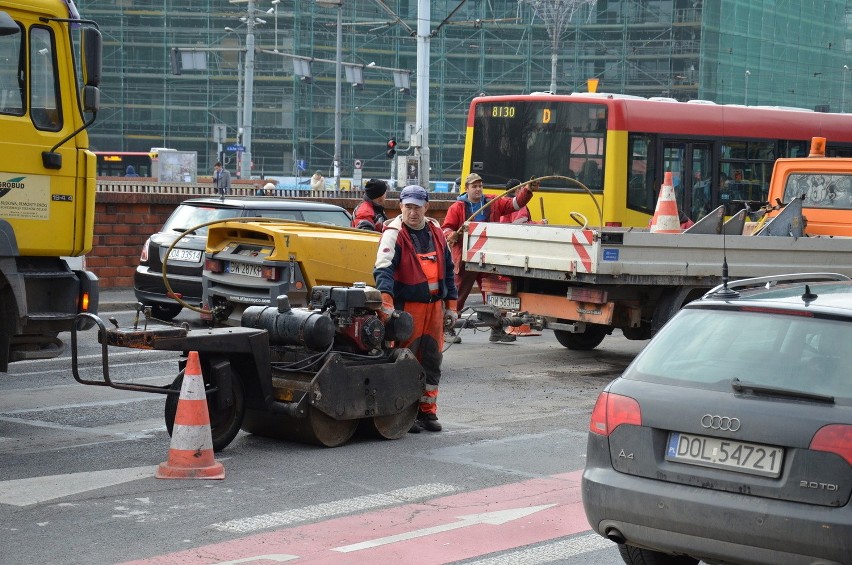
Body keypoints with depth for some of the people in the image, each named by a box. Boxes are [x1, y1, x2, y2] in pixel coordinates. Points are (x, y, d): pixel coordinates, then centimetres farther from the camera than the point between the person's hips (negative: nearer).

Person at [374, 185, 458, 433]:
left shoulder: (436, 232, 10)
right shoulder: (394, 234, -10)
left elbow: (448, 269, 18)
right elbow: (384, 269, -24)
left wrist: (450, 305, 15)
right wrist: (386, 302, -38)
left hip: (434, 305, 6)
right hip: (407, 307, -6)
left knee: (432, 361, 11)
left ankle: (427, 411, 22)